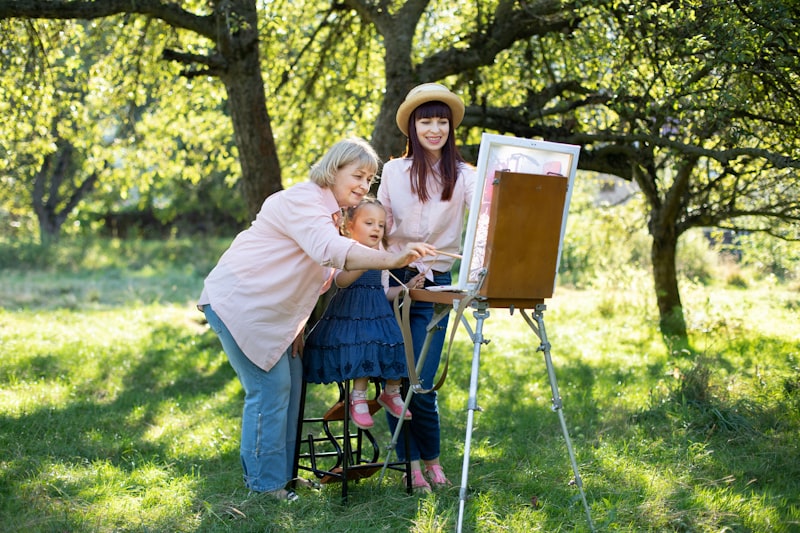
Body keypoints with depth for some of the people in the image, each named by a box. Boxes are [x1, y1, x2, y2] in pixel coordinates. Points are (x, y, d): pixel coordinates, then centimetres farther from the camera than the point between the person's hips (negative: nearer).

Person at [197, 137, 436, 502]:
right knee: (270, 387, -10)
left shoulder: (328, 211, 14)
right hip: (238, 304, -10)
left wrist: (298, 326, 8)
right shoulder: (303, 201, -20)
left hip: (270, 311, 10)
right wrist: (392, 259, -49)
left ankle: (283, 472, 20)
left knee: (291, 383, 10)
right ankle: (265, 485, -1)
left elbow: (318, 274, 20)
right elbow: (330, 250, -39)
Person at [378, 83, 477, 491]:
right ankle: (410, 463, 14)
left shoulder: (462, 175, -1)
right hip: (392, 278, 2)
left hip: (435, 285, -2)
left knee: (421, 382, -5)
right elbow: (379, 227, 10)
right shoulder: (393, 172, 6)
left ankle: (431, 460, 17)